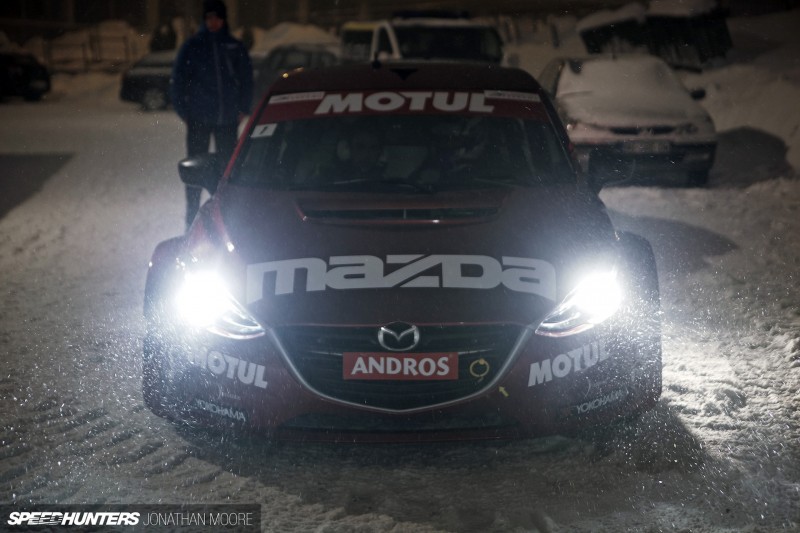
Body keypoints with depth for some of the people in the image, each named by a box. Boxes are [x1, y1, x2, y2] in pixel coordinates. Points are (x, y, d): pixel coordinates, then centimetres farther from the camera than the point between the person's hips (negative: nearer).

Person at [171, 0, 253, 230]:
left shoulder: (236, 47, 5)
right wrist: (183, 111, -1)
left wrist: (242, 109, 4)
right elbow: (179, 79, 4)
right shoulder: (192, 46, 0)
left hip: (227, 119, 2)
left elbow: (246, 79, 12)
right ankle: (192, 219, 6)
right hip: (198, 118, -2)